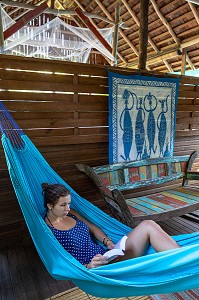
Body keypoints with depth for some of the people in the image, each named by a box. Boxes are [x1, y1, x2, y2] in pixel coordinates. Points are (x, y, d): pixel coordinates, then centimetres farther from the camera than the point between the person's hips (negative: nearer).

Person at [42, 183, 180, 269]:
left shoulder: (70, 213, 13)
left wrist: (107, 241, 1)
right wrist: (87, 267, -24)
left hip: (107, 254, 8)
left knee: (149, 225, -13)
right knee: (148, 227, -23)